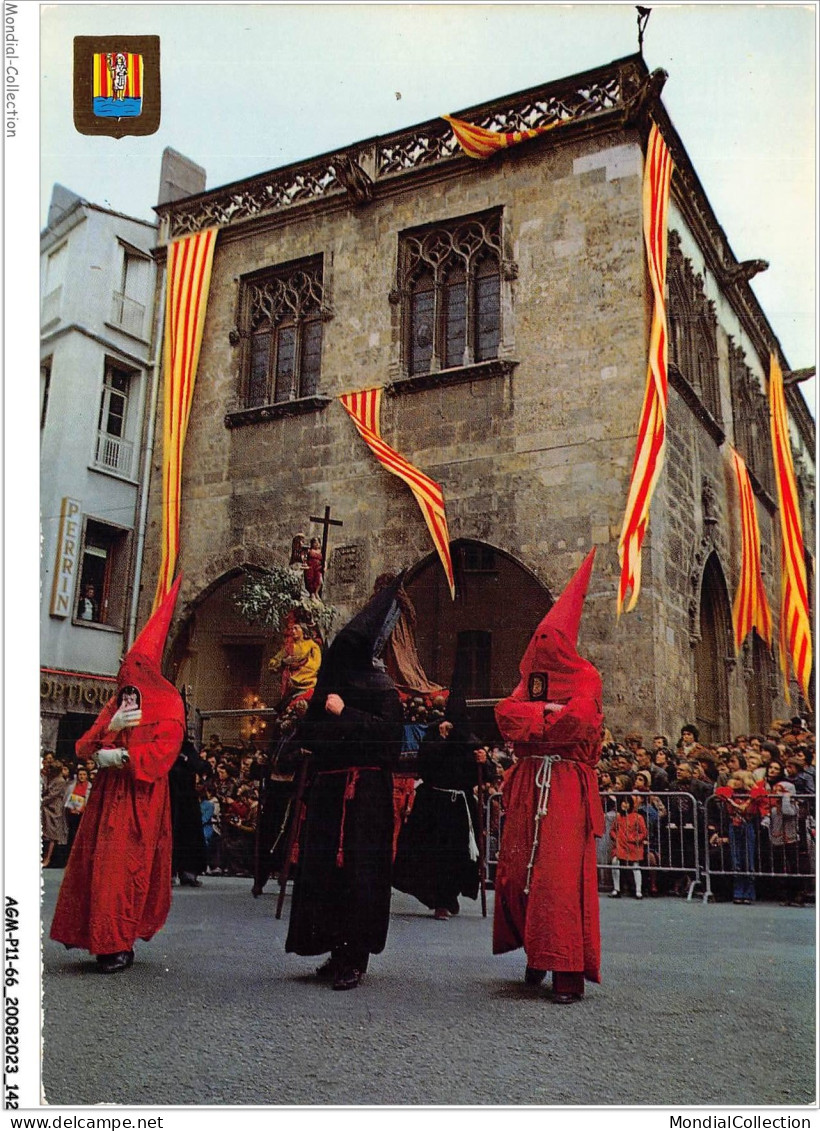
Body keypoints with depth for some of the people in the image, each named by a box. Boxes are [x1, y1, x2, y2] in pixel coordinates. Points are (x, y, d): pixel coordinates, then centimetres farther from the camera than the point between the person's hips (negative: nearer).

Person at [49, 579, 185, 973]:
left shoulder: (168, 707, 0)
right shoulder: (115, 703, 18)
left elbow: (162, 752, -11)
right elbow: (86, 747, 10)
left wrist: (121, 756, -15)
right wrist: (112, 726, -8)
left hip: (142, 799, -6)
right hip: (106, 796, 6)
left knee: (126, 867, -9)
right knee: (94, 862, 3)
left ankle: (120, 944, -2)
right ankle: (100, 937, 13)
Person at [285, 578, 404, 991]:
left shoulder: (382, 690, 1)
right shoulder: (327, 690, 16)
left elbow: (390, 731, -13)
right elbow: (306, 734, 14)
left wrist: (344, 715, -12)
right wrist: (343, 725, -2)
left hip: (366, 792, -5)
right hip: (327, 790, 5)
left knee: (359, 870, -5)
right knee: (324, 867, 4)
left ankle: (354, 958, 1)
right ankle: (339, 952, 14)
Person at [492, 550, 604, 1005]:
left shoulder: (584, 679, 4)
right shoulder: (530, 677, 19)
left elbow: (574, 721, -14)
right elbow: (505, 714, 1)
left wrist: (530, 716, -3)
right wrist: (548, 712, -10)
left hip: (567, 787, -5)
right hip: (528, 785, 5)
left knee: (561, 874, -12)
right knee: (517, 871, 2)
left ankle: (568, 972, -8)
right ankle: (536, 952, 20)